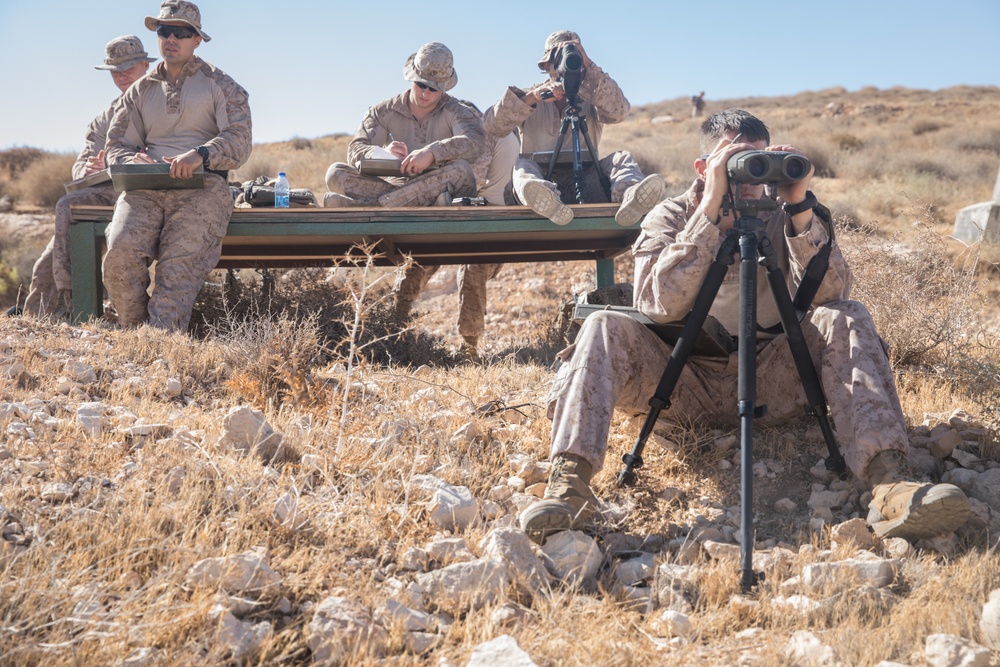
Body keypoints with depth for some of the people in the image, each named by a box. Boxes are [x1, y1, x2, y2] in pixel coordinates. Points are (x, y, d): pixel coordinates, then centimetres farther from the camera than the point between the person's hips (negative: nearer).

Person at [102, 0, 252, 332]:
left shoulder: (220, 86, 14)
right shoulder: (141, 90, 25)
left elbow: (239, 141, 1)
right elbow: (117, 144, 20)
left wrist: (201, 154, -20)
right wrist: (132, 160, -6)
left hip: (202, 184, -3)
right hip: (145, 186, 3)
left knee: (180, 266, -26)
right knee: (121, 251, -26)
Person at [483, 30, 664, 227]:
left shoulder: (590, 99, 17)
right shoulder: (529, 98, 17)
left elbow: (619, 112, -8)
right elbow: (491, 125, -2)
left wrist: (588, 64, -13)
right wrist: (532, 97, -17)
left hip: (586, 187, 1)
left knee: (622, 158, -21)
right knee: (523, 167, -29)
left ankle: (630, 197, -58)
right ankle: (545, 200, -66)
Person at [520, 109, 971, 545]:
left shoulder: (779, 219, 3)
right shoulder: (670, 218, -1)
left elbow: (829, 294, -14)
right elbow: (657, 305, -21)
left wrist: (800, 207, -23)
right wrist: (710, 209, -25)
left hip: (768, 386, 1)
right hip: (684, 386, -1)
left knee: (845, 319, -20)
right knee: (605, 328, -25)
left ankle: (887, 482, -37)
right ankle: (569, 484, -40)